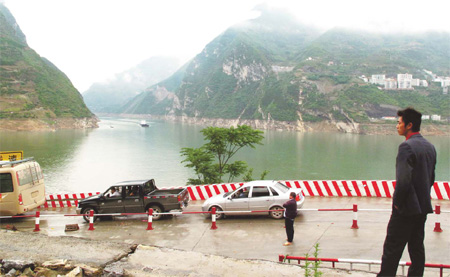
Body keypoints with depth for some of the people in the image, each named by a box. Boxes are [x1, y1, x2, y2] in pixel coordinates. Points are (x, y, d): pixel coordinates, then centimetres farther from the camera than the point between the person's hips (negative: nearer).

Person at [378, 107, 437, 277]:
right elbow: (431, 178, 17)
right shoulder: (430, 147, 10)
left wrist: (397, 202, -13)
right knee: (417, 247, 15)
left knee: (392, 249, -1)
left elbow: (403, 179, -25)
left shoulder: (407, 146, -18)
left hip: (407, 208, -9)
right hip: (423, 207, 9)